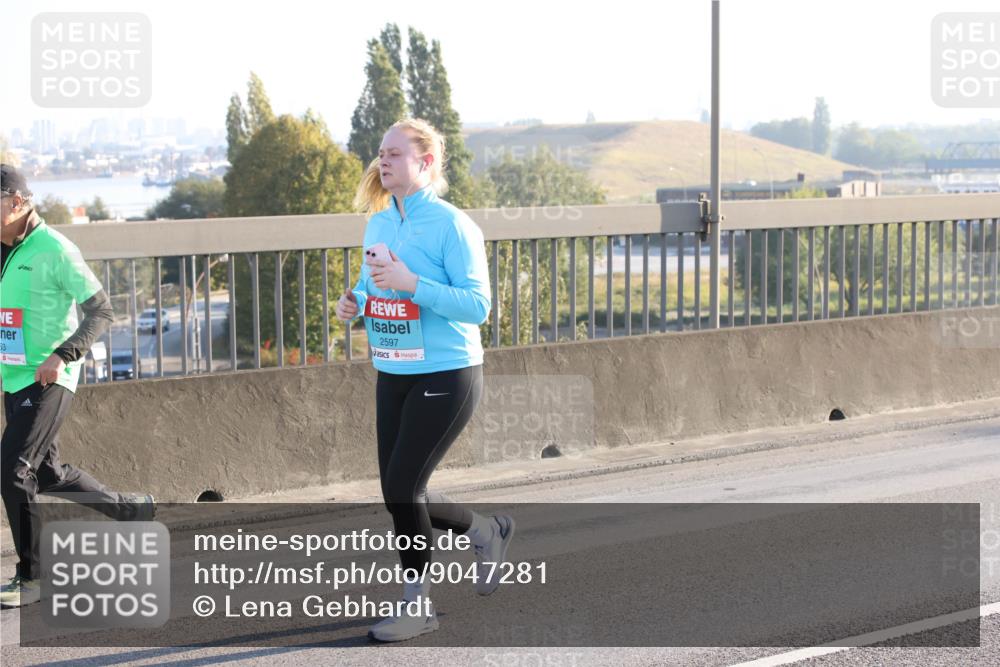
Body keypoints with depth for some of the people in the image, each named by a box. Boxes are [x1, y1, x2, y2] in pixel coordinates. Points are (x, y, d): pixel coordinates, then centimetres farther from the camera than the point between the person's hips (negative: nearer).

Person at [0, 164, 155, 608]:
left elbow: (101, 311, -13)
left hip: (48, 381, -8)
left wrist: (62, 355, -24)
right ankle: (132, 509, 36)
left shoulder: (54, 250, -14)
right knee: (48, 475, 15)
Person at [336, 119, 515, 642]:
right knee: (399, 495, 9)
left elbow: (477, 305, -18)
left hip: (445, 376, -8)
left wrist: (411, 284, -26)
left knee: (402, 490, -9)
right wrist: (354, 303, -2)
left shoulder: (452, 225, -13)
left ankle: (416, 605, 9)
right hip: (392, 376, 8)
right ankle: (485, 531, 35)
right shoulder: (377, 223, 9)